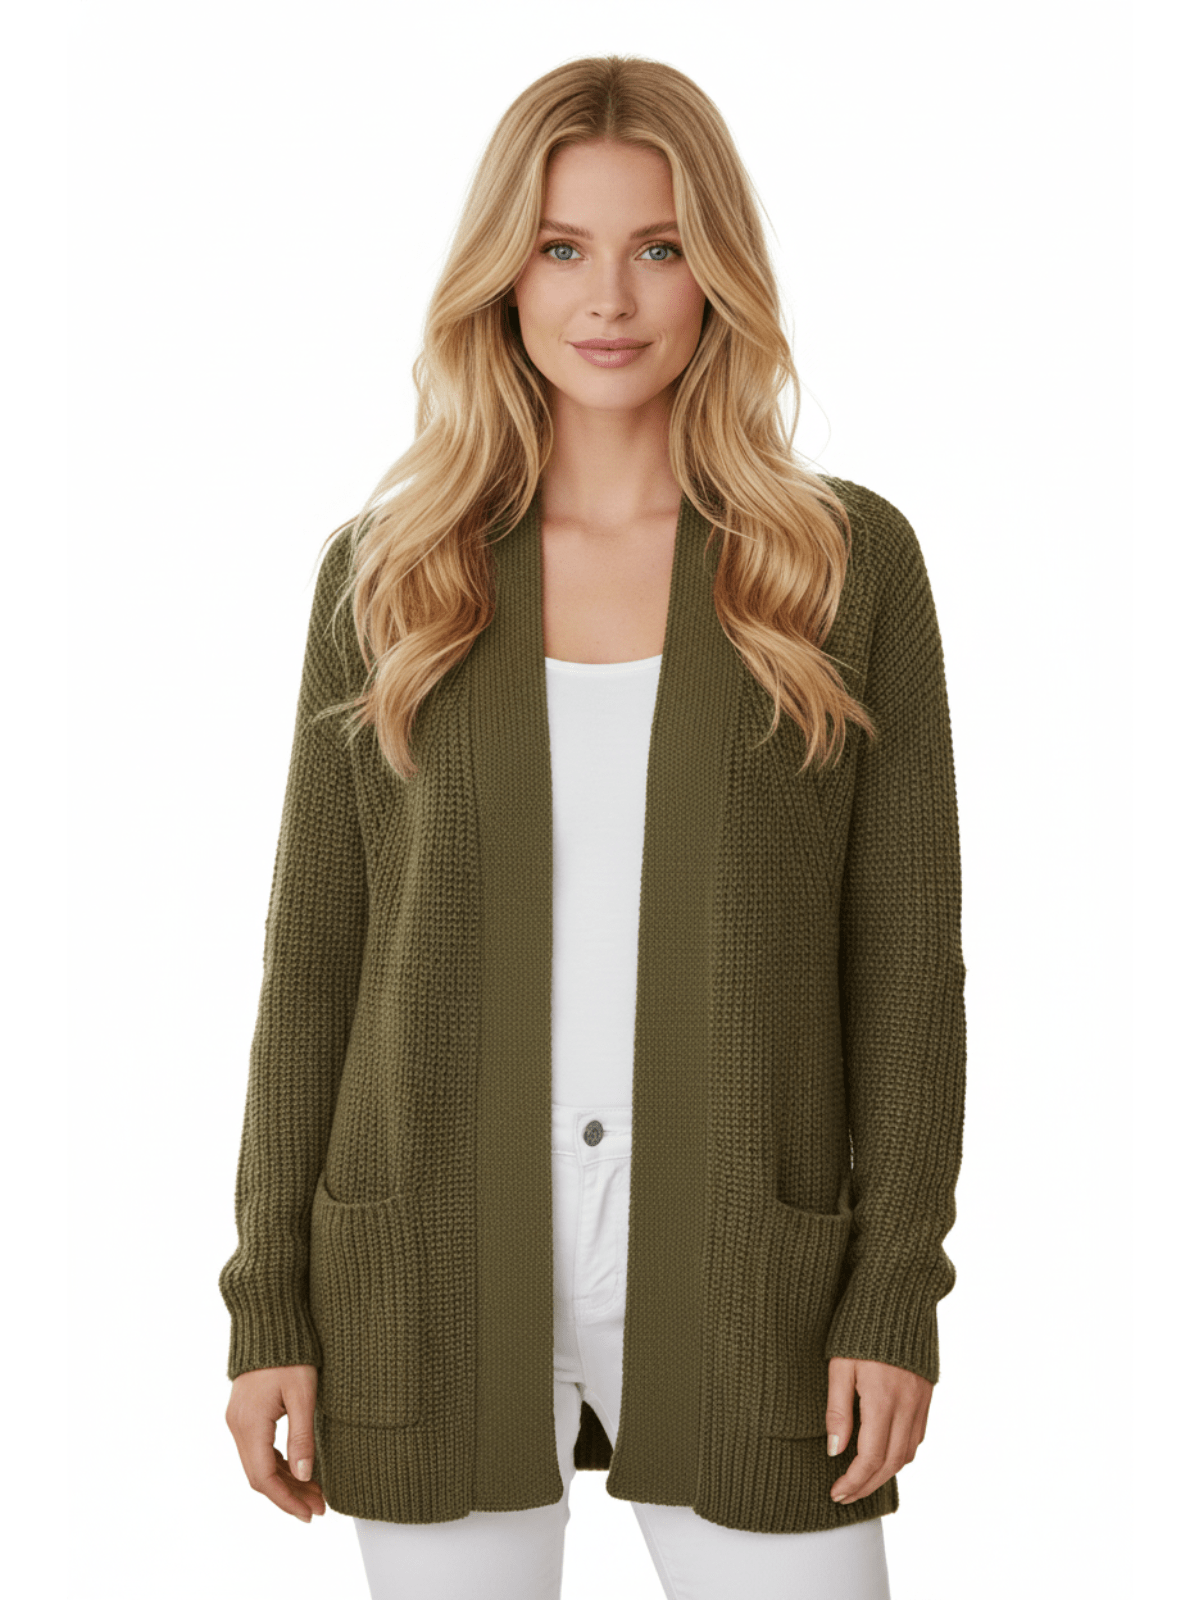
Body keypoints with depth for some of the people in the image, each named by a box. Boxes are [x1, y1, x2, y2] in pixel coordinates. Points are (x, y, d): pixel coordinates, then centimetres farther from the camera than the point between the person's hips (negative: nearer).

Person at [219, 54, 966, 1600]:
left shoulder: (851, 561, 0)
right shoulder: (384, 572, 2)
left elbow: (906, 960, 0)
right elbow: (310, 958, 4)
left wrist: (898, 1294, -5)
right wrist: (269, 1301, 1)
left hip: (743, 1296, -1)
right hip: (437, 1298, 1)